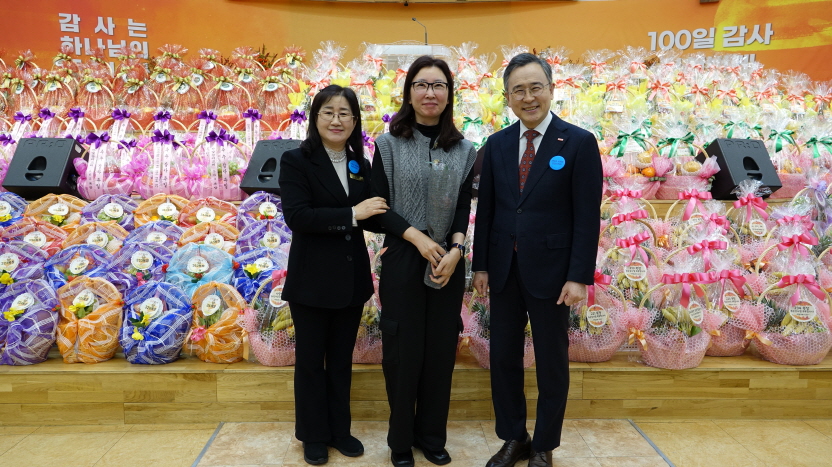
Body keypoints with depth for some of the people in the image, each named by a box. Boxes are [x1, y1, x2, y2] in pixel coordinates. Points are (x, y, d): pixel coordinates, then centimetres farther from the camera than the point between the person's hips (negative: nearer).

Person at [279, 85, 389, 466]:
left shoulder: (361, 165, 7)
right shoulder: (296, 161, -9)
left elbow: (368, 215, 9)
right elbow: (297, 216, -21)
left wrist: (376, 213, -12)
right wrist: (352, 214, -25)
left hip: (351, 278, 5)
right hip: (312, 280, -4)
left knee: (342, 359, 16)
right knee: (311, 360, 11)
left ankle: (339, 430, 33)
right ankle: (313, 436, 29)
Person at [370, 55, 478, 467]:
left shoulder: (464, 150, 7)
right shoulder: (388, 145, 0)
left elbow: (464, 208, 3)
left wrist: (455, 250, -14)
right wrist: (419, 238, -16)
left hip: (448, 261, 3)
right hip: (402, 260, -2)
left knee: (441, 350, 9)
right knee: (403, 351, 5)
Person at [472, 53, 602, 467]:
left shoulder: (579, 142, -6)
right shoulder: (497, 144, 6)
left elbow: (587, 216, -9)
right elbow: (485, 209, 7)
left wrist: (579, 276, -13)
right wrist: (480, 265, 5)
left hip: (550, 270, -3)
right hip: (503, 269, 4)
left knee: (551, 362, 10)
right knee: (503, 358, 12)